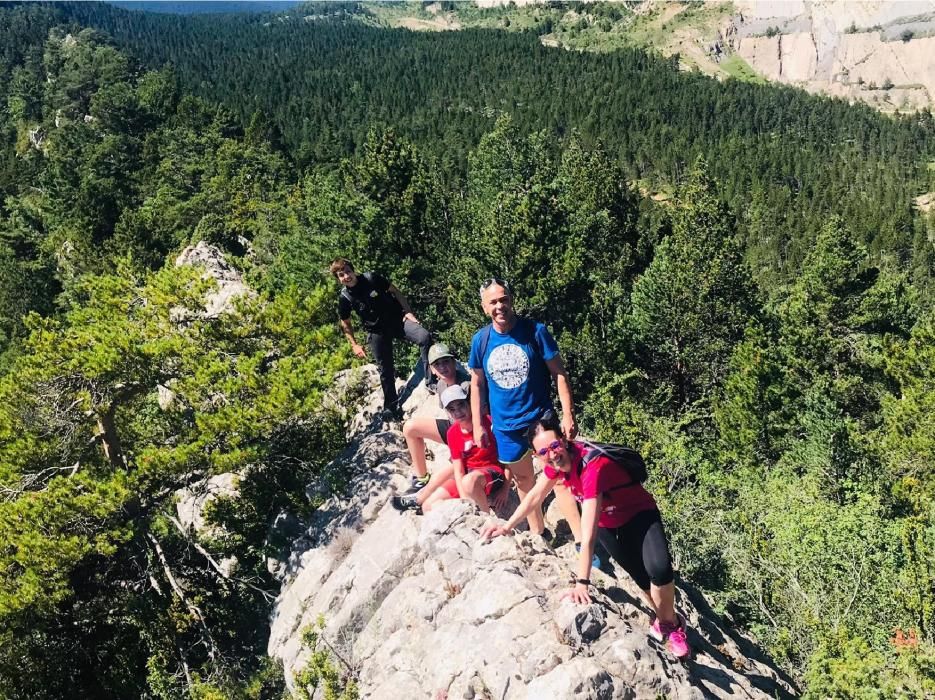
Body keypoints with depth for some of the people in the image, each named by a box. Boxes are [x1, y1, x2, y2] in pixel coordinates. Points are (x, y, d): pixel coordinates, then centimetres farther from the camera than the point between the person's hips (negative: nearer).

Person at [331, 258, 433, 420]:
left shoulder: (371, 278, -11)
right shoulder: (344, 297, -8)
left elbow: (395, 291, 0)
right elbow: (345, 323, 7)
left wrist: (408, 311, -7)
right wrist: (354, 345, 2)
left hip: (398, 319, -1)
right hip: (377, 332, 1)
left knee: (425, 337, -26)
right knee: (386, 370, 7)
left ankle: (431, 381, -17)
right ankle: (392, 407, 26)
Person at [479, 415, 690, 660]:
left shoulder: (593, 467, -38)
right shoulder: (558, 460, -16)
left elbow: (588, 535, -42)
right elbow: (535, 496, 4)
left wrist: (582, 583, -43)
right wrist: (507, 526, 6)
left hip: (639, 515, -6)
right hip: (608, 525, 7)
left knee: (659, 568, -28)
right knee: (642, 577, 5)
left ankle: (670, 623, -3)